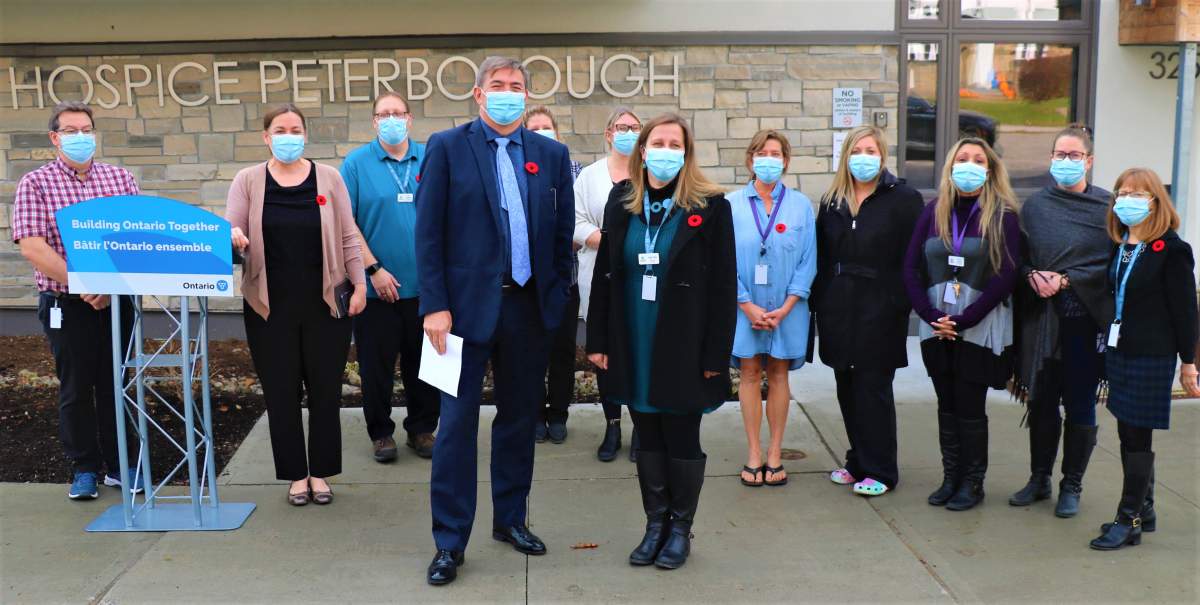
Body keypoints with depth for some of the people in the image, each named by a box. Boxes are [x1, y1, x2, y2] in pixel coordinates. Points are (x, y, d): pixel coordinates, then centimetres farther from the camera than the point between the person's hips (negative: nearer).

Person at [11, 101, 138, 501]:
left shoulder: (120, 178, 7)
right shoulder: (36, 184, -1)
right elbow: (31, 246, -11)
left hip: (118, 301, 2)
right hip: (66, 304, -2)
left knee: (115, 383, 9)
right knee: (76, 388, 5)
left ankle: (118, 465, 20)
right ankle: (84, 468, 18)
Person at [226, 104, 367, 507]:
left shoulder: (328, 177, 3)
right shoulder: (248, 180, 3)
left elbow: (347, 236, 4)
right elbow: (231, 233, 0)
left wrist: (359, 284, -1)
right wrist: (235, 239, -23)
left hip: (325, 303, 0)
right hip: (271, 306, 0)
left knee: (325, 390, 6)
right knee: (281, 393, 6)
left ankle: (321, 472, 20)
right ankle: (295, 474, 19)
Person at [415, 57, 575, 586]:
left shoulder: (551, 154, 7)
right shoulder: (447, 147, -2)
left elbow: (562, 232, 10)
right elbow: (428, 233, -5)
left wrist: (557, 297, 4)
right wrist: (435, 305, -11)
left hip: (529, 306, 4)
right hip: (468, 304, -3)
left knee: (519, 418, 13)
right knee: (457, 422, 0)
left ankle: (511, 519, 29)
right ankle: (449, 541, 10)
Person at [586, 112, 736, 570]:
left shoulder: (710, 206, -7)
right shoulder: (621, 202, 5)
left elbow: (723, 285, -8)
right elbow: (604, 274, 7)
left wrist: (715, 354, -11)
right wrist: (598, 341, 4)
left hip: (683, 347, -4)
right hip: (634, 346, 4)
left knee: (682, 440, 7)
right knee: (648, 438, 12)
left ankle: (680, 528, 23)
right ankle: (655, 524, 25)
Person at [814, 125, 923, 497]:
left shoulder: (903, 199, -4)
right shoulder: (832, 201, 11)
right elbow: (821, 257, 11)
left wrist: (901, 303, -15)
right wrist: (820, 304, 4)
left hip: (879, 310, -5)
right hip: (839, 310, 5)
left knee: (874, 389, 0)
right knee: (847, 389, 10)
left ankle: (880, 471, 10)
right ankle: (858, 463, 23)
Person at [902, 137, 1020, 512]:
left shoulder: (1003, 216, -3)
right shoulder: (933, 213, 6)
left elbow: (1006, 277, -9)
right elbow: (911, 268, 3)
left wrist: (962, 319, -14)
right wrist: (931, 315, -9)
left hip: (981, 327, -3)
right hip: (937, 326, 3)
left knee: (970, 407, 1)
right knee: (947, 406, 10)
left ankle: (972, 483, 14)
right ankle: (950, 478, 21)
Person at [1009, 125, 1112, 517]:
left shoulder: (1106, 207, -2)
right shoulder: (1034, 205, 9)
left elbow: (1110, 263, -7)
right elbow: (1018, 256, 10)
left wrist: (1066, 280, -16)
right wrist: (1033, 275, -9)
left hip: (1085, 319, -3)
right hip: (1040, 318, 3)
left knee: (1079, 404, 4)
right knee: (1041, 400, 9)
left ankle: (1072, 486, 18)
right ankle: (1039, 478, 24)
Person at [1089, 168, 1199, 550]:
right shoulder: (1118, 246, 9)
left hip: (1151, 357, -7)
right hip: (1118, 351, 7)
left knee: (1137, 438, -2)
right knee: (1129, 435, 13)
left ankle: (1129, 520, 6)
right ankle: (1143, 510, 25)